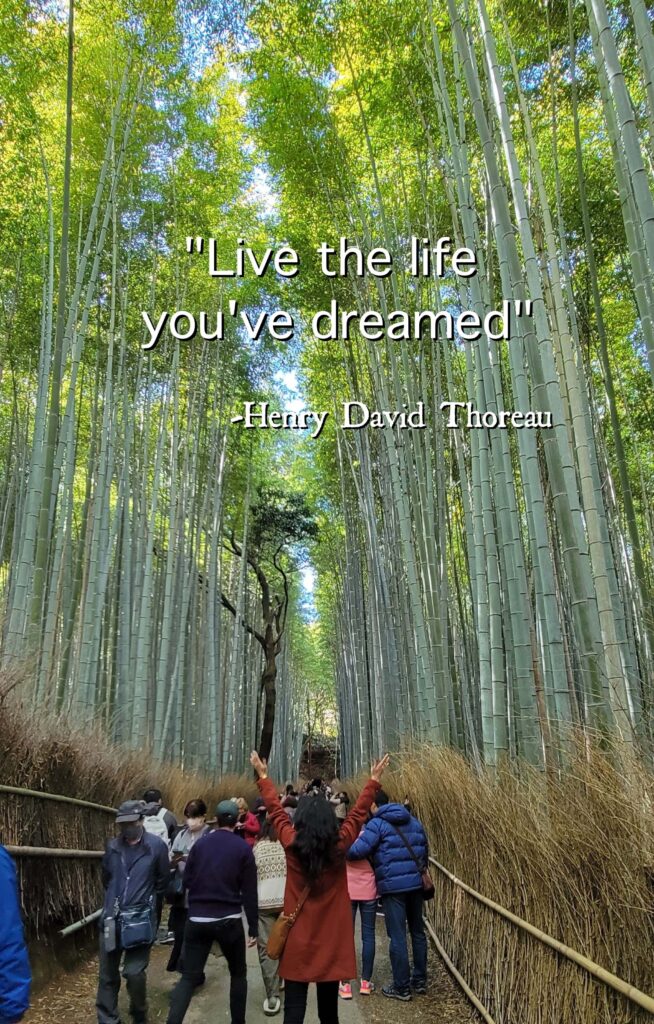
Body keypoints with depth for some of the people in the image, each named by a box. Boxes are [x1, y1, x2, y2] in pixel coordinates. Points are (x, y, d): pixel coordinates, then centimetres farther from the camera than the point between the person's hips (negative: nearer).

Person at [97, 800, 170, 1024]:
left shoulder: (156, 846, -8)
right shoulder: (112, 846, 4)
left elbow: (161, 883, 2)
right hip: (112, 918, 4)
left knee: (134, 972, -4)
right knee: (107, 974, 10)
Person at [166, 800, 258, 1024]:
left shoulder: (200, 844, 3)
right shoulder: (243, 848, -4)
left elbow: (186, 881, 8)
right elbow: (249, 893, -5)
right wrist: (253, 927, 0)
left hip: (197, 920, 2)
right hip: (228, 920, -2)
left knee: (189, 976, 7)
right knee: (238, 974, 18)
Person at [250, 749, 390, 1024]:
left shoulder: (291, 846, -11)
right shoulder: (339, 847, -10)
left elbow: (276, 810, 1)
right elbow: (358, 813, 0)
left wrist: (263, 777, 13)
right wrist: (374, 780, 9)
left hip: (298, 940, -1)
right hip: (332, 939, 1)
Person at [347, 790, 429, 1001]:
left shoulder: (377, 823, -9)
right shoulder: (413, 821, 13)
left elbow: (357, 850, -18)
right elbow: (425, 850, 17)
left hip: (393, 886, -7)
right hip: (416, 883, 7)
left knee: (397, 937, 3)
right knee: (417, 931, 18)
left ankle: (401, 987, 10)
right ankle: (420, 981, 27)